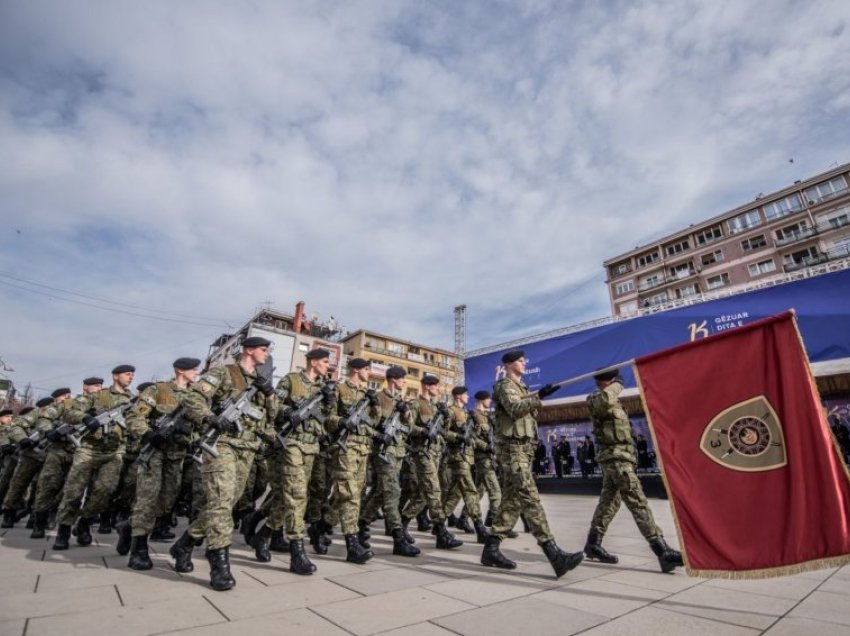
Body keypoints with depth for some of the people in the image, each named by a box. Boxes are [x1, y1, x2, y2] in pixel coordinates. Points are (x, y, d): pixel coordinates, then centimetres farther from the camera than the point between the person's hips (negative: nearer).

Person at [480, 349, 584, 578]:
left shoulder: (521, 388, 23)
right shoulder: (505, 385, -5)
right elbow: (514, 408, -23)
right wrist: (538, 396, -33)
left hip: (524, 449, 10)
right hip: (512, 449, -9)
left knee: (512, 501, 8)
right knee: (530, 499, -15)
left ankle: (491, 549, 14)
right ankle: (554, 554, -19)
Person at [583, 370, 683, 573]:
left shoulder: (613, 400, 20)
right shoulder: (596, 399, -11)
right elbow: (605, 400, -35)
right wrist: (616, 386, -19)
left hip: (620, 456, 10)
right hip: (616, 456, -10)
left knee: (609, 502, 12)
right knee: (638, 502, -12)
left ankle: (593, 543, 20)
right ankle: (662, 551, -12)